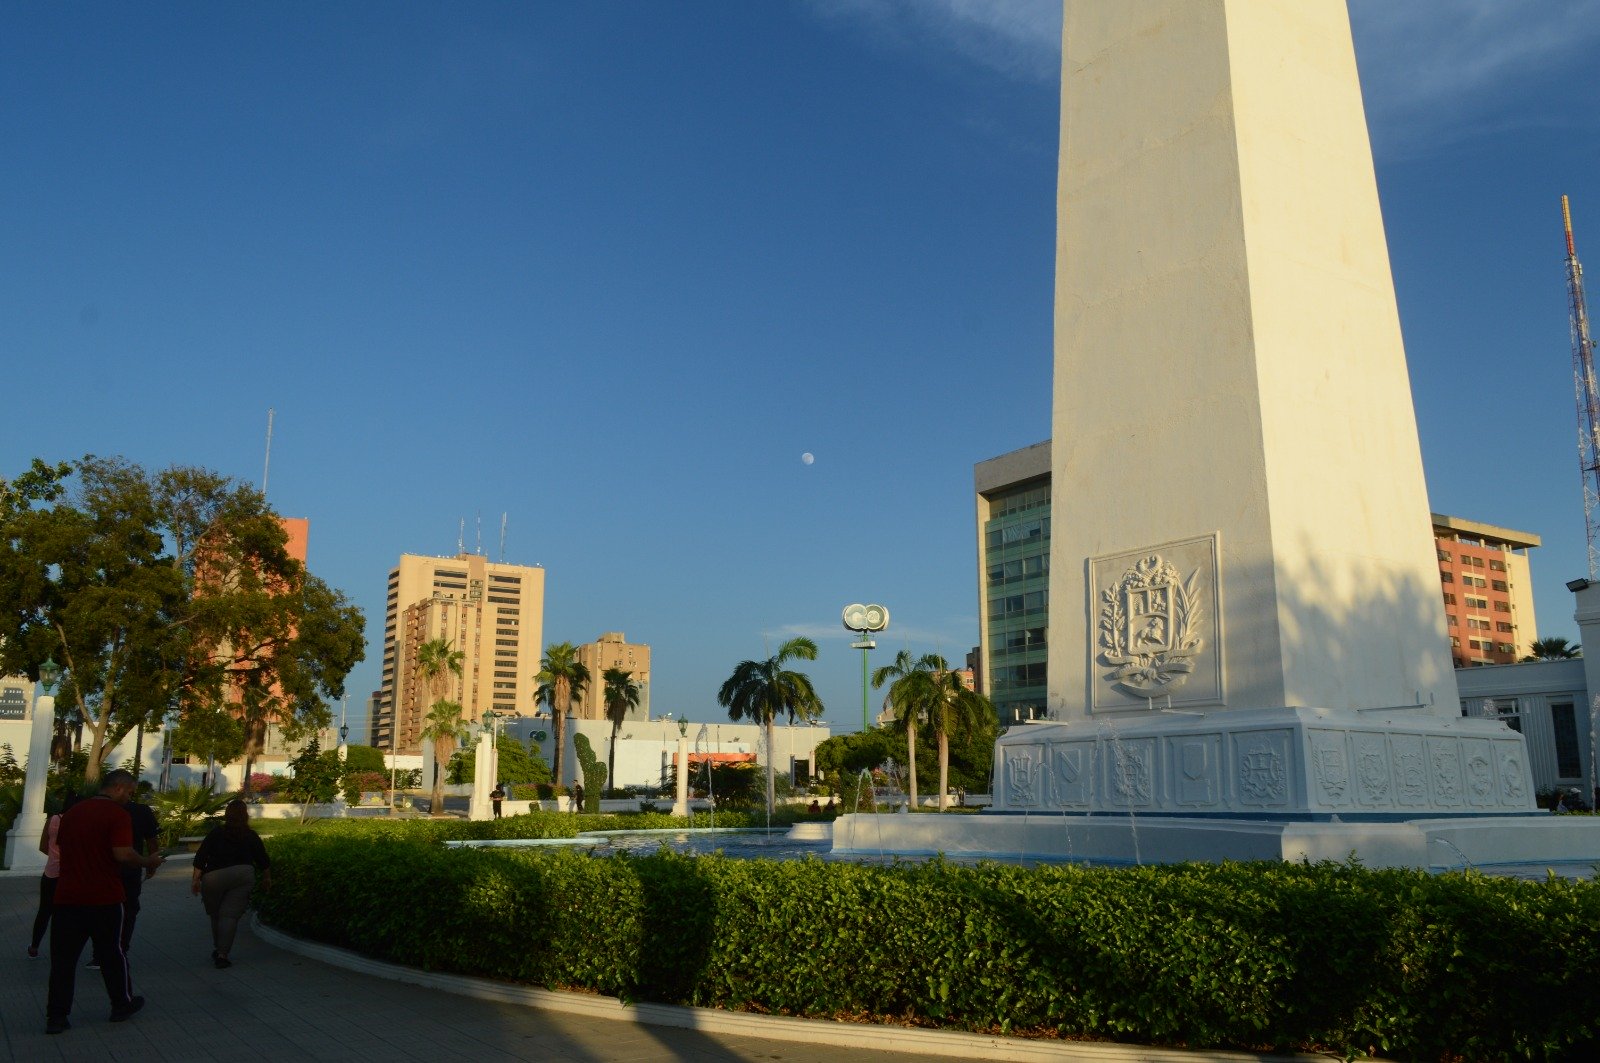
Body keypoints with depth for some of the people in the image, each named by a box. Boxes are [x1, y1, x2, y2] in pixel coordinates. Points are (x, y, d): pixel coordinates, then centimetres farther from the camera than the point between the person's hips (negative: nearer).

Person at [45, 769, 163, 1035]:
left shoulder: (72, 812, 10)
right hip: (104, 898, -5)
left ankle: (56, 1016, 5)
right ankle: (122, 1005, 24)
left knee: (63, 957, 7)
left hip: (67, 896, 5)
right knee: (112, 954, 11)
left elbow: (60, 847, 21)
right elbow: (123, 854, -21)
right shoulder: (117, 814, -12)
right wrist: (149, 861, -5)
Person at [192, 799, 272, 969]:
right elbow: (263, 861, 11)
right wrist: (267, 878, 26)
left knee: (215, 914, 18)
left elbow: (200, 858, -4)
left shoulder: (216, 833, 2)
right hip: (242, 877, 0)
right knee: (230, 915, -2)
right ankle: (222, 954, -11)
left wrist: (196, 879, 0)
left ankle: (218, 949, 26)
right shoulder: (251, 836, 5)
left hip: (214, 878, 0)